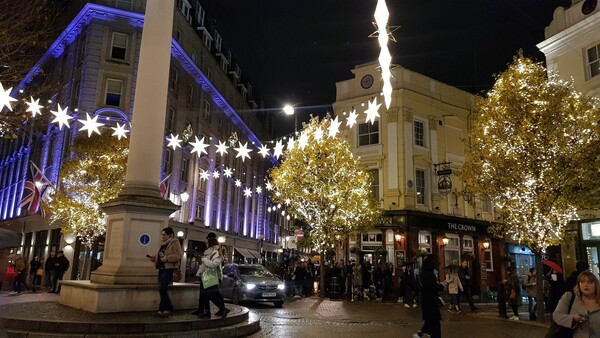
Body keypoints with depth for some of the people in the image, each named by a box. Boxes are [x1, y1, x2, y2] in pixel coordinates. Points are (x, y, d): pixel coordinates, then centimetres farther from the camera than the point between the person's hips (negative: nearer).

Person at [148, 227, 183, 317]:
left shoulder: (174, 242, -7)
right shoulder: (163, 244, 18)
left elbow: (179, 255, -18)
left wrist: (167, 258, -24)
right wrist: (153, 258, 8)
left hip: (169, 269, -9)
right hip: (161, 268, 9)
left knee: (162, 288, -15)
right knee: (162, 289, 9)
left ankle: (166, 309, -6)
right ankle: (163, 309, 15)